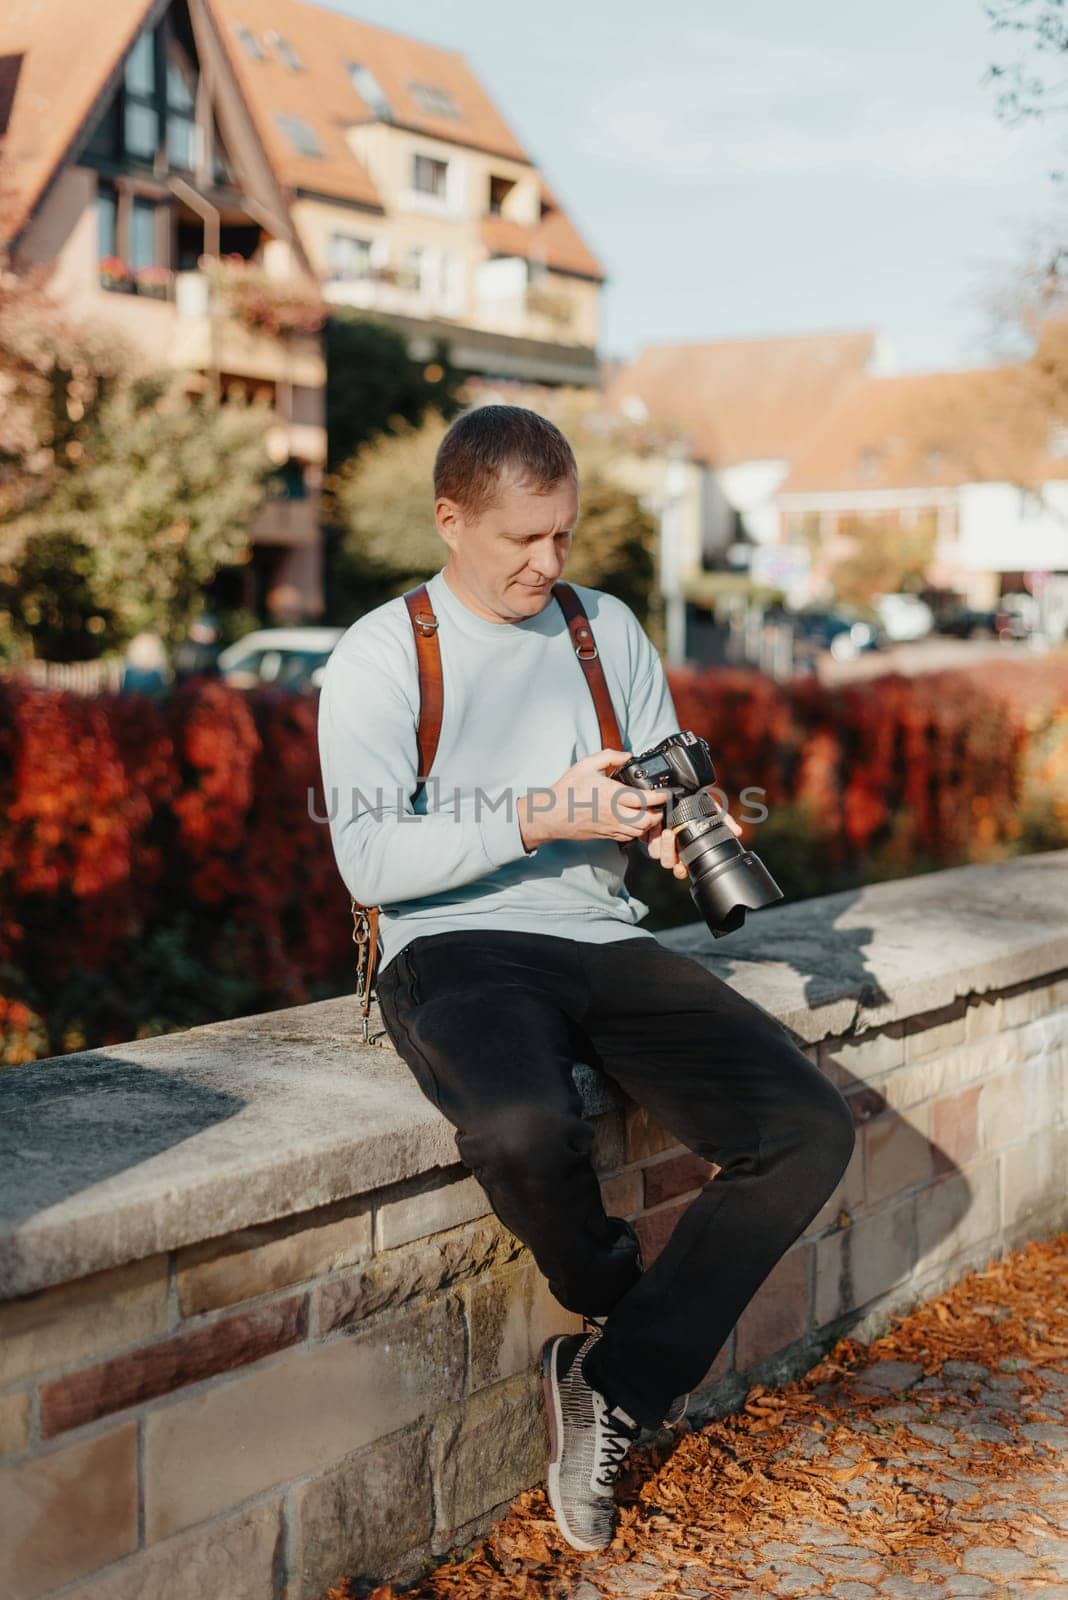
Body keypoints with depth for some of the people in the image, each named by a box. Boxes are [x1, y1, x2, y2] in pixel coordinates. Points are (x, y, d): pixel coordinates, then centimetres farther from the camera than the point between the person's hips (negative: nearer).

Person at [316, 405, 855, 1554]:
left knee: (811, 1128, -16)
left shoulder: (610, 631, 15)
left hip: (605, 942, 5)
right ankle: (624, 1305, -1)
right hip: (452, 947, -4)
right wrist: (537, 820, -19)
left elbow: (668, 791, 17)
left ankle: (614, 1384, -3)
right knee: (525, 1128, -38)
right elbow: (368, 859, -9)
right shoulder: (380, 657, 0)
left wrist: (673, 827, -8)